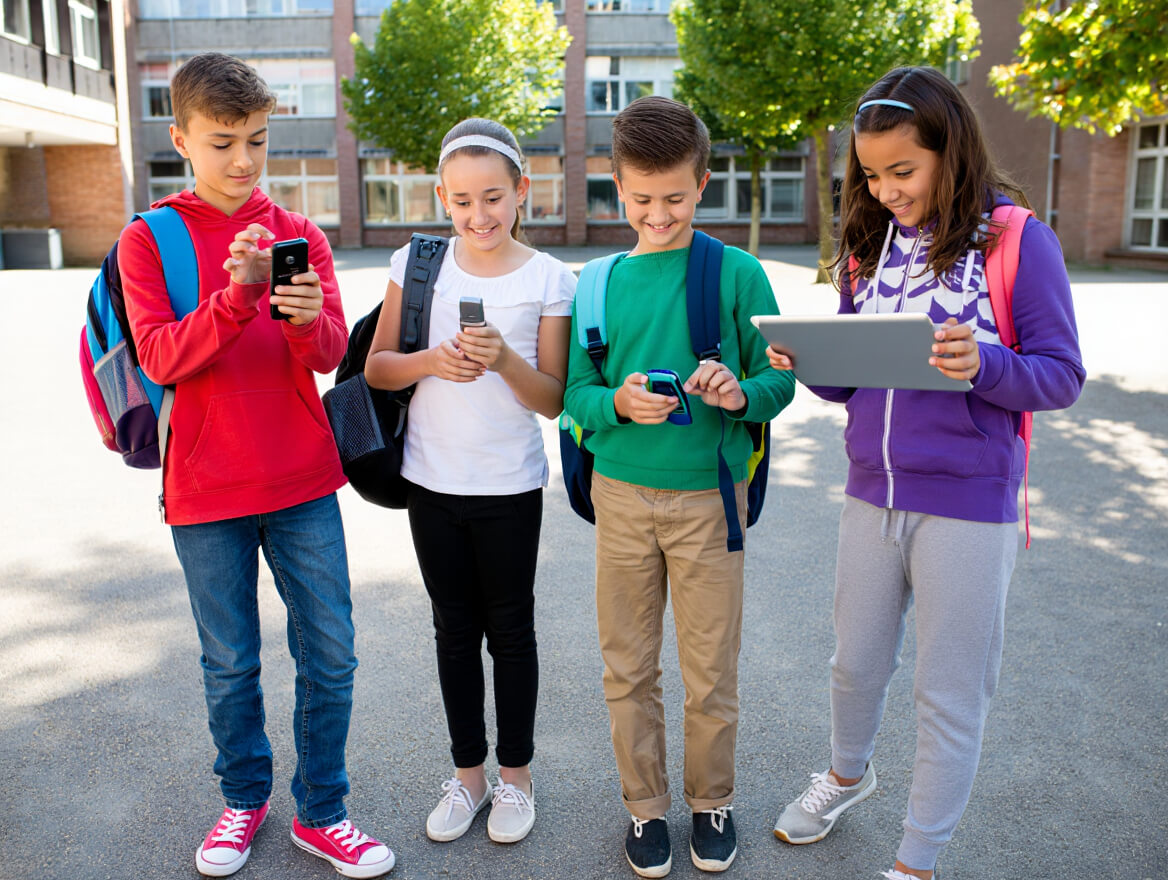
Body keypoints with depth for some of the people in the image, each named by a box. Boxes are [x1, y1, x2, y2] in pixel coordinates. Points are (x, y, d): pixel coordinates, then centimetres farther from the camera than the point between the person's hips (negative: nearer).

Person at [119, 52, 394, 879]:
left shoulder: (301, 236, 5)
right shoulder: (148, 240, 0)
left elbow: (331, 353, -4)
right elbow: (160, 356, -11)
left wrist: (308, 318, -27)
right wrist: (236, 296, -26)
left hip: (303, 483, 2)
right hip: (206, 492, -1)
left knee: (330, 656, 5)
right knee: (230, 664, 12)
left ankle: (321, 812, 25)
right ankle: (245, 799, 36)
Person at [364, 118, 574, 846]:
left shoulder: (548, 279, -6)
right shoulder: (418, 264, 0)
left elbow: (553, 400, -5)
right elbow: (376, 368, 1)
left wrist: (504, 360, -23)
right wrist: (431, 361, -18)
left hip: (511, 486, -2)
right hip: (432, 479, 2)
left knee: (509, 628, 10)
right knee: (455, 629, 14)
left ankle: (515, 773, 30)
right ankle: (468, 772, 32)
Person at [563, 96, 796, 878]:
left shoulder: (738, 273, -3)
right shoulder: (600, 282, 3)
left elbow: (782, 381, -2)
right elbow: (575, 393, 3)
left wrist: (741, 394, -23)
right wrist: (618, 404, -18)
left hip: (708, 496, -2)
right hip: (622, 493, 2)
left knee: (711, 673, 10)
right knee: (628, 668, 12)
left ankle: (713, 802, 34)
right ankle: (645, 806, 32)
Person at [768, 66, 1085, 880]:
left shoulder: (1019, 241, -8)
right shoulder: (868, 247, 7)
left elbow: (1061, 377, -8)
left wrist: (984, 364, -28)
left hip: (968, 508, -4)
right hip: (872, 495, 5)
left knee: (950, 696, 9)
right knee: (856, 664, 20)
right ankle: (849, 773, 50)